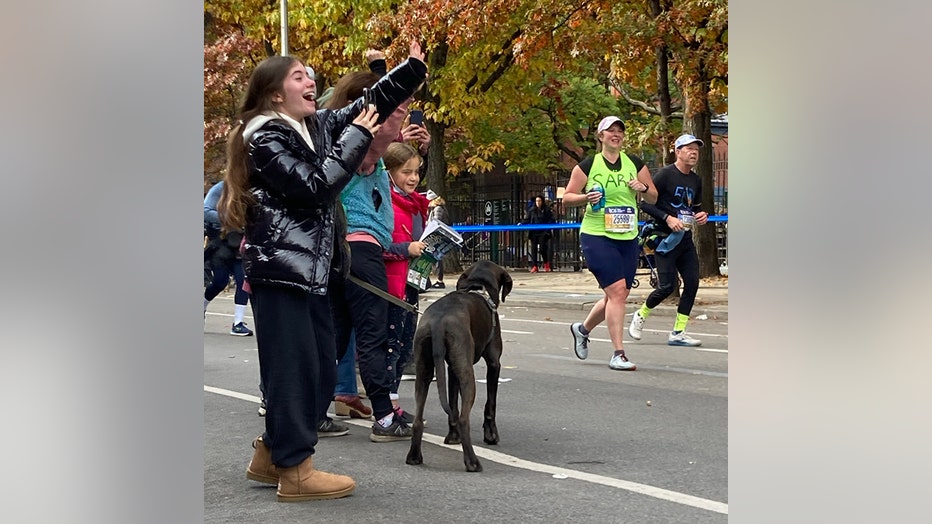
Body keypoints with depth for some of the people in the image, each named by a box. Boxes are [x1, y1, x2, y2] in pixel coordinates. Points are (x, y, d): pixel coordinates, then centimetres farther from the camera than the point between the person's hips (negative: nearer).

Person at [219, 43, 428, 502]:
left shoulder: (315, 125, 13)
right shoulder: (265, 138, -12)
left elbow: (370, 104, 19)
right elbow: (314, 187, -20)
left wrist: (414, 67, 12)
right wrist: (356, 138, -15)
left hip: (311, 267, 9)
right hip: (281, 269, -9)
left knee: (322, 368, 11)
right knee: (293, 368, -6)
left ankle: (271, 455, 22)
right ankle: (295, 471, 1)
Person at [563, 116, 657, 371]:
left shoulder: (635, 164, 8)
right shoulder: (587, 165, -1)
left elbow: (654, 198, 13)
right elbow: (567, 197, 4)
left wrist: (643, 188, -9)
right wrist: (586, 197, -15)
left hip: (628, 238, 5)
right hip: (597, 237, -5)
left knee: (617, 295, 10)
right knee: (617, 290, -17)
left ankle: (582, 329, 38)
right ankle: (618, 354, -11)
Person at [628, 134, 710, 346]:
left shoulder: (696, 180, 14)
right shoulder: (664, 174, -9)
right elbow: (646, 203, -11)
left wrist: (701, 215, 4)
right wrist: (667, 218, -22)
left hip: (685, 239, 7)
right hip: (665, 238, -7)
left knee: (692, 283, -3)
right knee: (667, 286, -10)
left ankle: (677, 333, 4)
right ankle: (640, 316, 18)